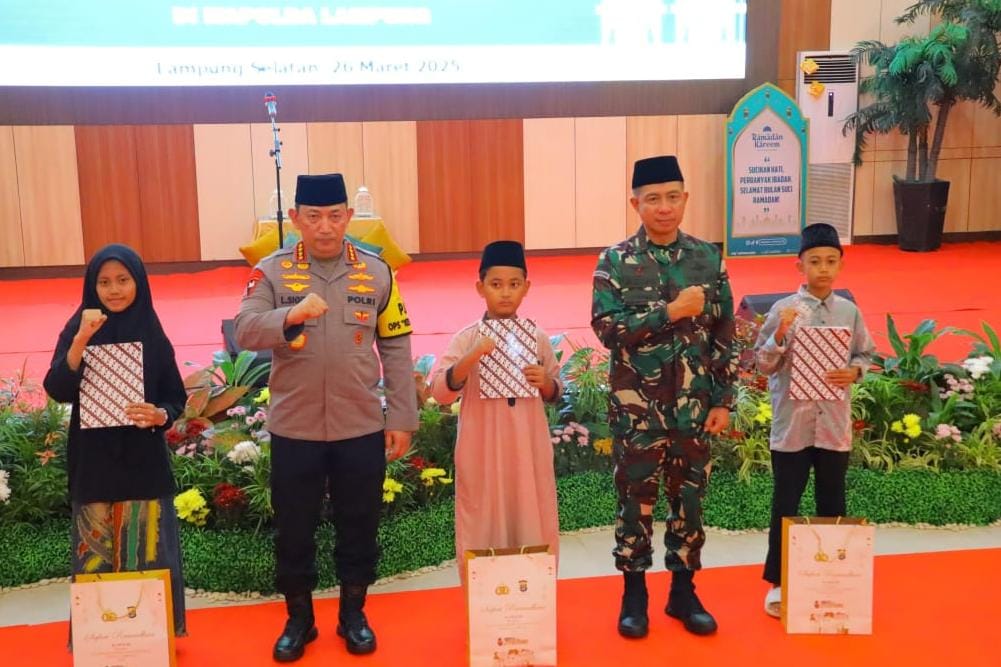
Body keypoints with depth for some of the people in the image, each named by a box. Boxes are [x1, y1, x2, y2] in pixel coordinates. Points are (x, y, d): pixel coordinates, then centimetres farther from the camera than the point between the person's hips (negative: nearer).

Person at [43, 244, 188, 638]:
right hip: (93, 463, 0)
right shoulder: (77, 330, -2)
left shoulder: (152, 334, 0)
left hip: (144, 462, 1)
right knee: (96, 557, 6)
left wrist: (161, 415, -19)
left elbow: (176, 398, 3)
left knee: (147, 555, 6)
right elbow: (57, 391, -15)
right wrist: (81, 339, -27)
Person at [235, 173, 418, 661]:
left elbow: (396, 349, 2)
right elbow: (244, 332, -17)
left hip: (361, 428, 1)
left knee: (358, 526, 13)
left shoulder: (376, 272, 0)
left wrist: (402, 418, -1)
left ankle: (353, 613, 32)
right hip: (294, 429, -1)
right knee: (294, 528, 12)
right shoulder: (272, 271, -4)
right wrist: (290, 316, -36)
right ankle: (299, 618, 31)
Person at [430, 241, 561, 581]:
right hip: (483, 449, -2)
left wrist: (545, 382, -11)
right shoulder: (466, 338, -6)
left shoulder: (537, 337, 2)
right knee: (483, 525, 6)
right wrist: (472, 357, -26)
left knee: (532, 524, 10)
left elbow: (556, 391, 11)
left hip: (527, 447, 2)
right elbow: (440, 392, -13)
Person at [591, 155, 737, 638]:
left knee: (689, 498, 12)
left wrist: (723, 400, 1)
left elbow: (725, 336, 4)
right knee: (636, 499, 8)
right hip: (637, 406, -2)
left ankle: (684, 591, 27)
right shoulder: (616, 261, -5)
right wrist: (670, 312, -21)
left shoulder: (708, 258, 2)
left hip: (694, 405, 2)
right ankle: (634, 592, 24)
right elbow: (606, 329, -15)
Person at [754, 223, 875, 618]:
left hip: (835, 426, 3)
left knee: (832, 504, 15)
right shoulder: (783, 310, -8)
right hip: (792, 425, -3)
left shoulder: (849, 311, 1)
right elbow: (763, 365, -7)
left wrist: (854, 372, -9)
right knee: (785, 506, 6)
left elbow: (866, 354, 12)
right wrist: (780, 336, -23)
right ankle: (778, 583, 19)